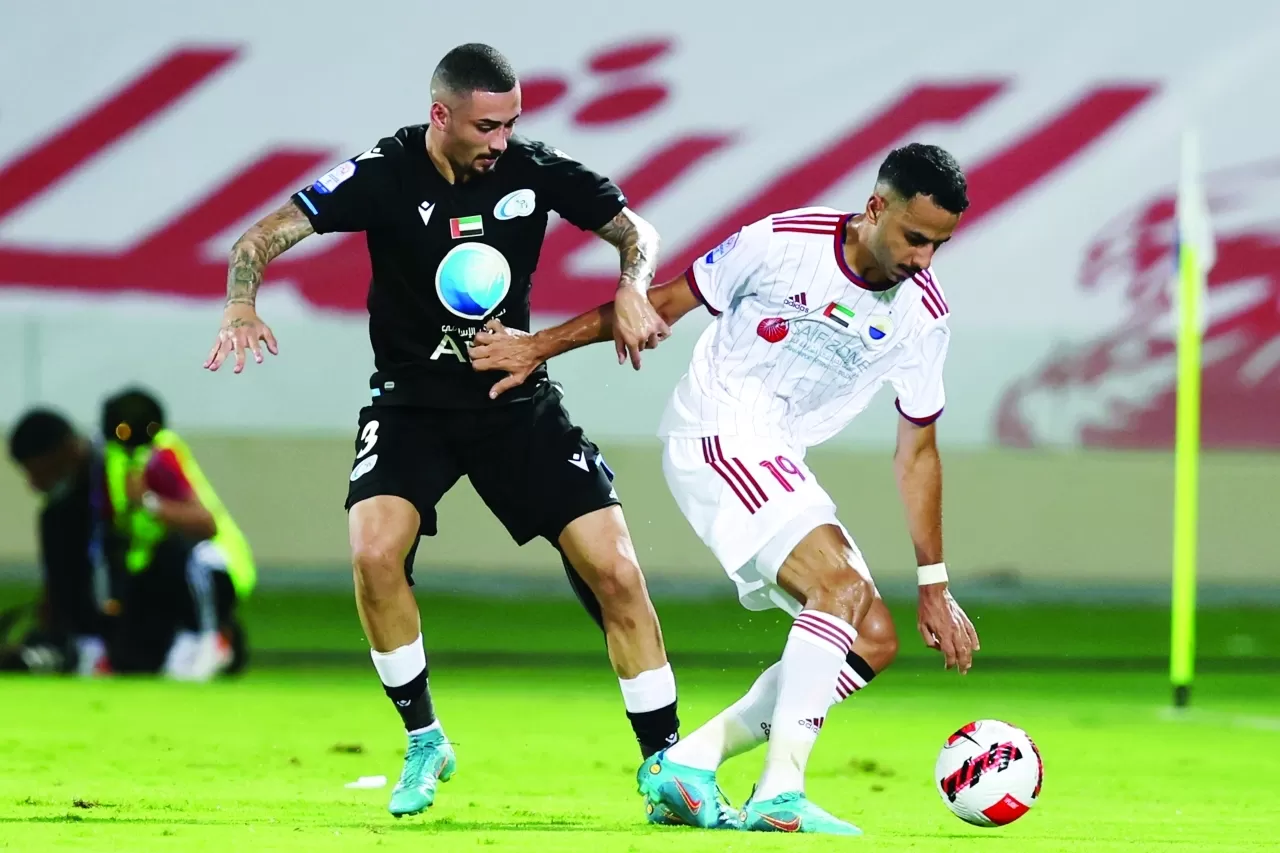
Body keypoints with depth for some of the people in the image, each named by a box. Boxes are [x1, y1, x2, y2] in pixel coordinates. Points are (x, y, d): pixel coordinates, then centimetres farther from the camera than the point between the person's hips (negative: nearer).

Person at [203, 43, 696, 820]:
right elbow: (262, 239, -18)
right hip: (411, 400, -2)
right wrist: (242, 308, -38)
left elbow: (635, 230, 3)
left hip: (517, 399, 2)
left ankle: (665, 763, 6)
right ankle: (424, 741, -4)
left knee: (614, 570, -9)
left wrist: (632, 291, -19)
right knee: (375, 552, -26)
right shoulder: (384, 174, -15)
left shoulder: (534, 170, -9)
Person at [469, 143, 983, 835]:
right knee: (843, 587, -26)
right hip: (716, 433, -7)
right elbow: (666, 303, -3)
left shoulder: (923, 314, -1)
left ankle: (687, 764, 2)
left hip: (780, 466, 7)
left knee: (874, 642, -1)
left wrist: (934, 587, 7)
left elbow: (916, 449, 8)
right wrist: (540, 346, 1)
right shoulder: (784, 242, -16)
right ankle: (779, 793, -31)